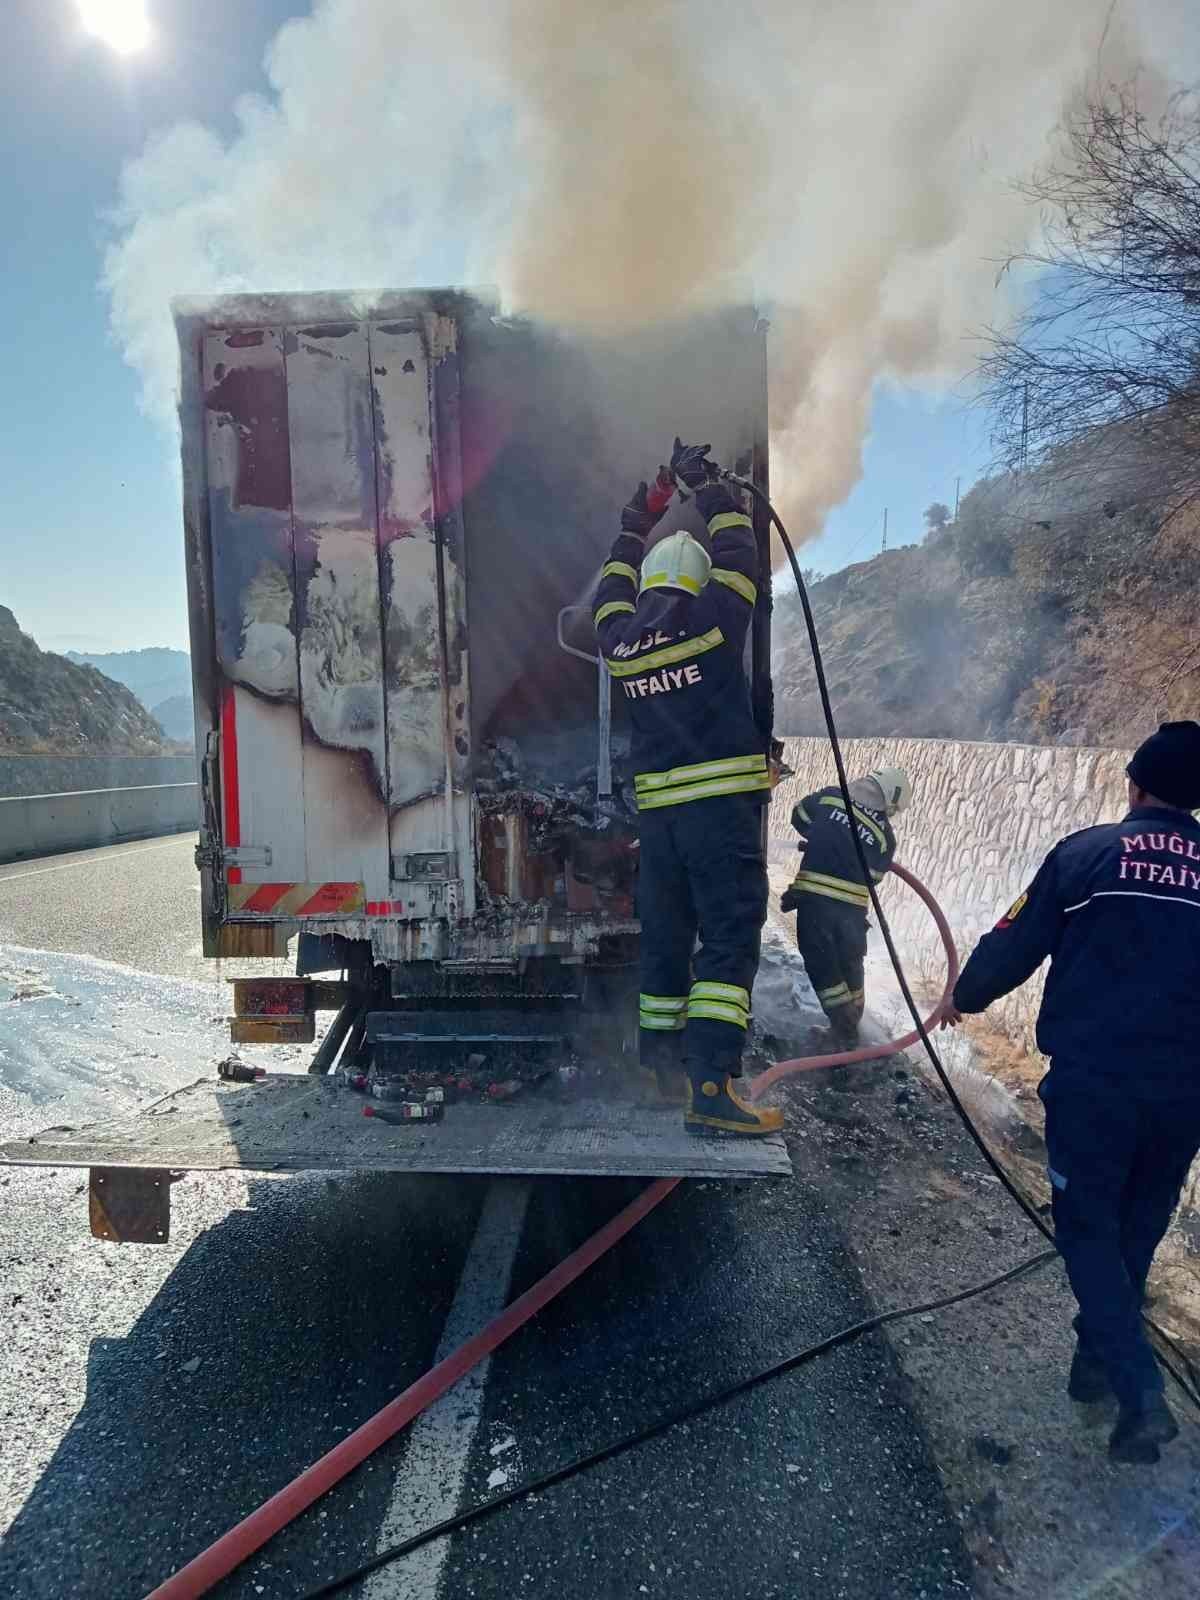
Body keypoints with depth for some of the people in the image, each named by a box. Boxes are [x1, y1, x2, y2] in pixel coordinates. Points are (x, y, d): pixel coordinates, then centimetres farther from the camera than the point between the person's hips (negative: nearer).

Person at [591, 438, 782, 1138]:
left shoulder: (620, 637, 10)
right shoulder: (711, 617, -3)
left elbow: (612, 590, 31)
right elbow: (739, 551, 11)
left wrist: (636, 524, 42)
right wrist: (706, 482, 24)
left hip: (656, 807, 6)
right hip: (723, 800, -6)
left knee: (665, 937, 14)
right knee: (730, 938, -7)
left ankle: (663, 1068, 24)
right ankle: (711, 1089, -13)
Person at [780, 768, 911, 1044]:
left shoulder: (829, 797, 2)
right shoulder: (886, 837, 4)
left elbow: (799, 816, 16)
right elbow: (872, 875, 7)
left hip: (813, 895, -2)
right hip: (853, 905, 2)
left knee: (820, 961, 7)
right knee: (850, 963, 21)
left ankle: (844, 1024, 5)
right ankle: (851, 1021, 35)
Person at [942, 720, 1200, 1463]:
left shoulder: (1087, 852, -4)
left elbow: (1013, 947, 0)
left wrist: (963, 997, 18)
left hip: (1092, 1080, -3)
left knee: (1089, 1228, 10)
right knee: (1136, 1230, 21)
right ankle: (1097, 1360, 34)